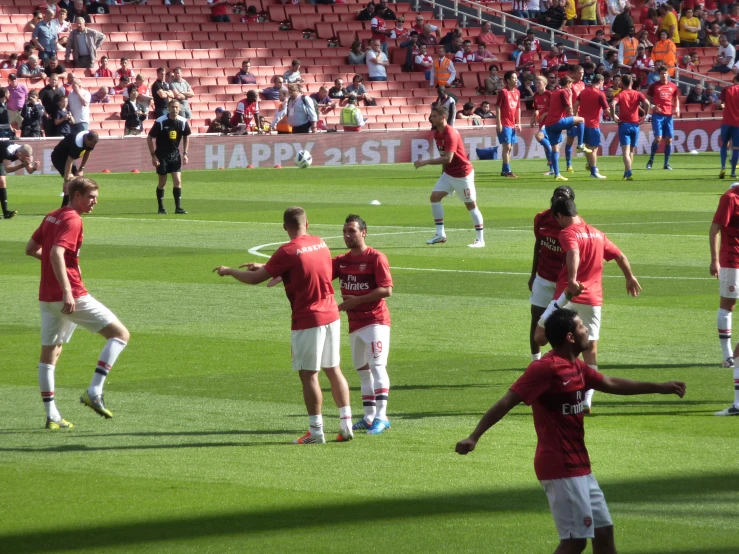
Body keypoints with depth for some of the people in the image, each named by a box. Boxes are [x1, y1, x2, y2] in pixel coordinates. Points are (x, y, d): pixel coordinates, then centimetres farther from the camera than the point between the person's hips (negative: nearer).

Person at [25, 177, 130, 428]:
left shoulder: (51, 217, 14)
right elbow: (56, 254, -25)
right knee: (120, 334, -4)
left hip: (47, 297, 9)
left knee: (49, 353, 13)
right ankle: (94, 392, -13)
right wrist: (66, 291, -32)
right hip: (71, 297, -9)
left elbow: (30, 249, 22)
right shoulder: (72, 220, -12)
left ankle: (52, 415, 13)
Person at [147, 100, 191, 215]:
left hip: (175, 154, 3)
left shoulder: (183, 122, -6)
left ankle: (178, 207, 2)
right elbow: (149, 138, -10)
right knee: (162, 183, 2)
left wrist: (185, 153, 4)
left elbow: (186, 137, 11)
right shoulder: (160, 122, -17)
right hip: (162, 155, -3)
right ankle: (161, 208, 14)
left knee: (178, 181, -5)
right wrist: (153, 155, -12)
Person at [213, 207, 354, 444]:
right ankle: (346, 424, 9)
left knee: (308, 375, 0)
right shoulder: (320, 244, 7)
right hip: (331, 315, 7)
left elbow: (255, 279, -8)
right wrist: (265, 267, 30)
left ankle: (316, 431, 2)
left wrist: (228, 271, 8)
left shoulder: (288, 252, -14)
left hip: (307, 320, -7)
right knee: (333, 369, 12)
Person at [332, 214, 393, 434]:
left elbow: (387, 290, -16)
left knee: (377, 366, -14)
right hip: (354, 324, 7)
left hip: (376, 321, -7)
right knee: (363, 370, 11)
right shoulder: (341, 261, 10)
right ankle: (369, 417, 17)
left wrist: (356, 300, -19)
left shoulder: (376, 258, -10)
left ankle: (381, 417, -17)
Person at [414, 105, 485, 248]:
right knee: (435, 196, -2)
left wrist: (426, 162, -33)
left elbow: (448, 158, -32)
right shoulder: (437, 133, 4)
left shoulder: (451, 134, -24)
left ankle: (480, 239, 6)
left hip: (463, 173, -9)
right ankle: (440, 234, 3)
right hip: (449, 173, 9)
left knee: (470, 204, -1)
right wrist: (443, 170, 15)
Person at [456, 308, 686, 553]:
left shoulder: (577, 367, 11)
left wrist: (660, 387, 29)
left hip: (579, 466, 10)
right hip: (560, 468, -10)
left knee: (604, 532, 14)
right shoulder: (545, 368, -17)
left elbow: (611, 384, 27)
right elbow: (505, 403, -21)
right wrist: (474, 437, -29)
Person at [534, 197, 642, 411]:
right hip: (593, 299, 6)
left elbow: (573, 254, -26)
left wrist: (572, 280, -40)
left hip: (570, 296, -6)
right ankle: (587, 401, 7)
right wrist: (630, 278, 39)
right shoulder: (597, 234, 15)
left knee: (540, 336, -3)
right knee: (591, 349, 8)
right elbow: (620, 256, 23)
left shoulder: (568, 233, -5)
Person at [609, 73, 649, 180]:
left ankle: (628, 173, -25)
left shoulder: (620, 95, -1)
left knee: (626, 151, -9)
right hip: (635, 124, 3)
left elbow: (612, 104, -21)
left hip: (624, 124, -3)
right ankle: (627, 173, 24)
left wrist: (613, 116, -9)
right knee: (631, 150, 17)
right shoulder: (637, 94, 5)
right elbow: (646, 103, -12)